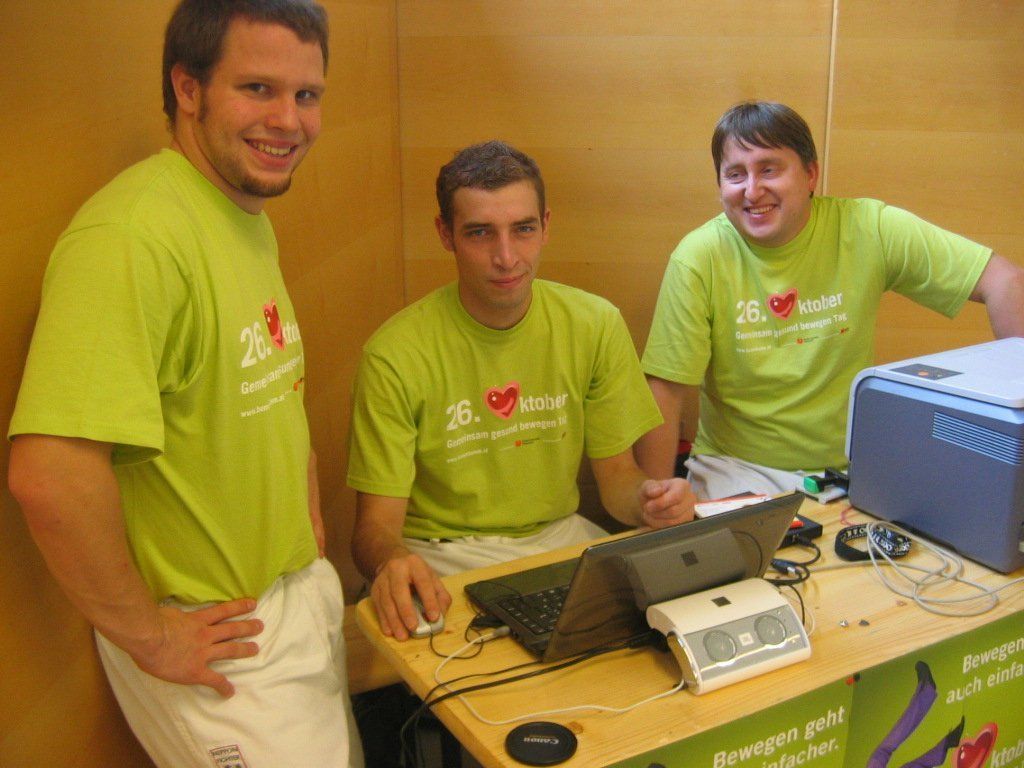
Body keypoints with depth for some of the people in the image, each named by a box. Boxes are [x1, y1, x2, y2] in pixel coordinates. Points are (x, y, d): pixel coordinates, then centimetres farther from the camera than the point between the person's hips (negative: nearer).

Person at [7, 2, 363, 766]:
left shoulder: (251, 220, 5)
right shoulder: (135, 232, -26)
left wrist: (310, 536, 9)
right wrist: (146, 635, -22)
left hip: (302, 596, 9)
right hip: (216, 639, -9)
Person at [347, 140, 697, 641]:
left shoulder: (595, 326, -2)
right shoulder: (396, 354, -14)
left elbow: (617, 475, 4)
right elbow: (375, 524, -13)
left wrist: (647, 498, -21)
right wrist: (391, 560, -38)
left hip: (560, 537, 5)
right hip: (443, 556, -4)